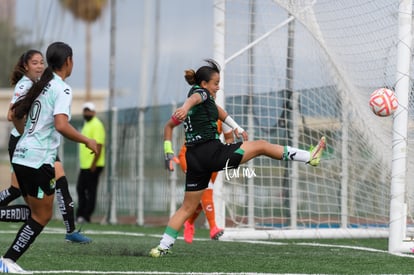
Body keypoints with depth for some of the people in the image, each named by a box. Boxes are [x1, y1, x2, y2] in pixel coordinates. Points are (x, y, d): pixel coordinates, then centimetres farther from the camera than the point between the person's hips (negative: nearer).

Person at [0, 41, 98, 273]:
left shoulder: (41, 85, 13)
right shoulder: (62, 89, -12)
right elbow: (61, 125, -26)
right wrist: (87, 141, -14)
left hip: (22, 156, 8)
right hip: (39, 161, -8)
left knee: (38, 212, 17)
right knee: (42, 216, 3)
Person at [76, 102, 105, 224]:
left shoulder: (96, 125, -11)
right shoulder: (86, 125, 19)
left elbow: (99, 146, -18)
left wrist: (93, 164, -22)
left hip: (92, 165, -10)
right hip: (84, 165, 10)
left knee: (90, 191, -5)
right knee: (80, 189, 10)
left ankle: (86, 216, -4)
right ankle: (80, 215, 15)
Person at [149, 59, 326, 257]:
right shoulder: (201, 92, -4)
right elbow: (194, 98, -29)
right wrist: (186, 107, -53)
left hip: (195, 158, 9)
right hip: (212, 152, -9)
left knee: (188, 207, 11)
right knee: (261, 145, 0)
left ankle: (163, 246, 2)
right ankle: (310, 157, 3)